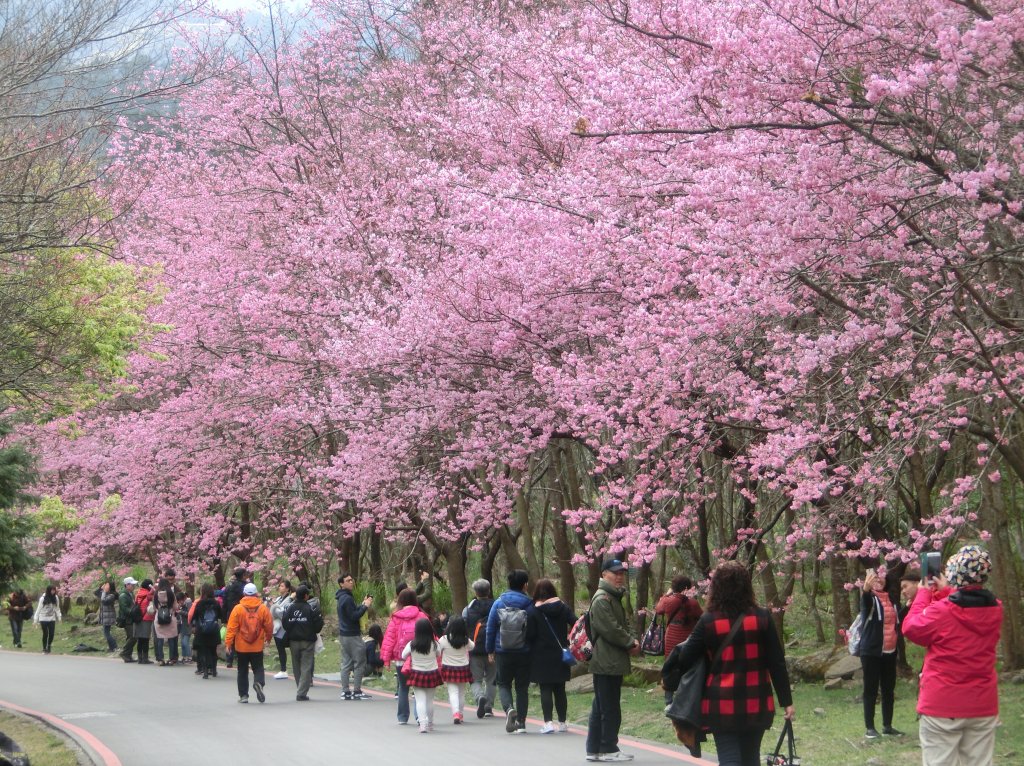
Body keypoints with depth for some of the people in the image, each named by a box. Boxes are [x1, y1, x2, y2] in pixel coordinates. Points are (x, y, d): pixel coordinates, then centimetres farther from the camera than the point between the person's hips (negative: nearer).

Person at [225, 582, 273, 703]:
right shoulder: (263, 608, -4)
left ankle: (243, 695, 11)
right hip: (257, 647, 0)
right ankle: (259, 682, -22)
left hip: (241, 647, 0)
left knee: (242, 671, 10)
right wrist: (268, 638, 20)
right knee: (258, 668, 8)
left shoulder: (238, 608, -8)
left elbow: (231, 627, -9)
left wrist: (228, 642, -4)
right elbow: (269, 626, 2)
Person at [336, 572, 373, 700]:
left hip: (344, 634, 10)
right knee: (360, 662, -6)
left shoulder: (342, 598, 14)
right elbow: (354, 616, -21)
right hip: (352, 635, -10)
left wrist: (362, 605, 10)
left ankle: (345, 691, 11)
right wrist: (365, 606, -15)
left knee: (346, 663, 10)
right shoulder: (347, 598, -17)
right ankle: (357, 691, -7)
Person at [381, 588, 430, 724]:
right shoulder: (421, 616, -4)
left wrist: (386, 657, 4)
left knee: (403, 688, 13)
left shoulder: (396, 618, -2)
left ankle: (402, 717, 14)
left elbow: (389, 638, -1)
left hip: (401, 659, 1)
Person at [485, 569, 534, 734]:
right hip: (524, 653, 0)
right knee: (522, 687, 9)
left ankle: (509, 708, -15)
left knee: (504, 684, 13)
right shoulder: (529, 605, -6)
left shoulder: (498, 603, -2)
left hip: (503, 653, 0)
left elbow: (490, 628, 1)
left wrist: (490, 650, 10)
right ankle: (521, 723, 6)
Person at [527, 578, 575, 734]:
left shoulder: (534, 611, -7)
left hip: (542, 656, -3)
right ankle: (562, 722, 13)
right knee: (560, 689, 11)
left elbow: (530, 634, -10)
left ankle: (548, 722, -11)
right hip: (560, 655, 3)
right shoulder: (562, 607, 2)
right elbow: (575, 624, -7)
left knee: (545, 689, -1)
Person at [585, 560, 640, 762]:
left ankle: (594, 749, 17)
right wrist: (630, 643, -10)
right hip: (607, 662, -10)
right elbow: (611, 630, -21)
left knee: (601, 708, 12)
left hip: (613, 662, 10)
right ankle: (608, 749, 0)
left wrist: (631, 641, 2)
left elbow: (622, 626, 21)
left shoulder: (614, 597, 20)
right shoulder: (602, 599, -14)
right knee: (610, 708, -5)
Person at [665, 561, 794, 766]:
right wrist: (786, 701, 3)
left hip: (723, 705, -2)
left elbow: (685, 661, -4)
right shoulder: (762, 618, -3)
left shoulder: (708, 622, -7)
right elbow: (777, 663, -2)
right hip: (756, 704, 2)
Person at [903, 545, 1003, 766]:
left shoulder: (941, 611, -17)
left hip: (942, 705, -5)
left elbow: (911, 628, 0)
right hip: (983, 706, 5)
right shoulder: (995, 610, -1)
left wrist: (924, 594, 11)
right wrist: (946, 592, 21)